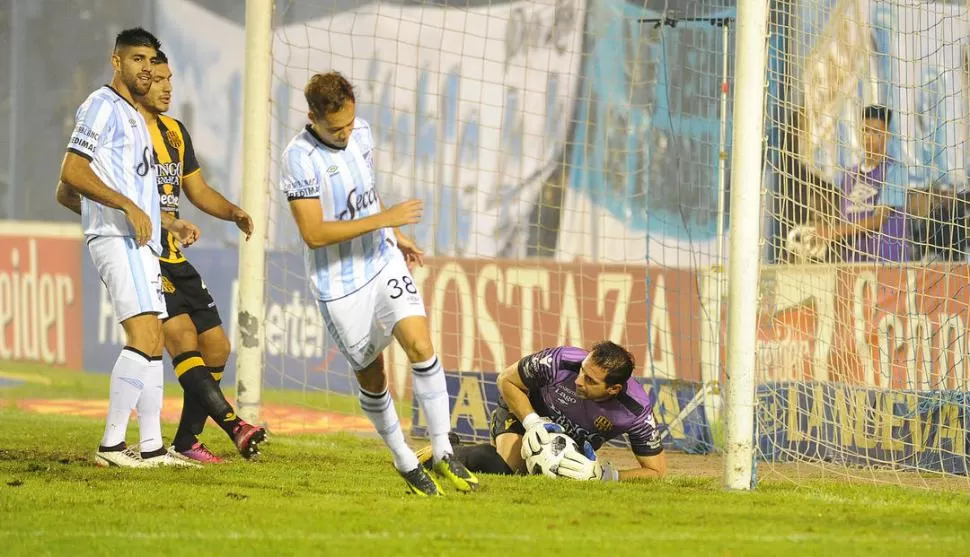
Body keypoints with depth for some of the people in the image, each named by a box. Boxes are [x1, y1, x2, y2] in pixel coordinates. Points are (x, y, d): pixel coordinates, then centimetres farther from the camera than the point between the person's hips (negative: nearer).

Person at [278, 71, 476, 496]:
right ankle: (405, 463, 24)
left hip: (383, 262, 4)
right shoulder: (299, 158, -20)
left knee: (420, 344, -15)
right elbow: (313, 233, -25)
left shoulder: (361, 133, 1)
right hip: (338, 282, -4)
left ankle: (443, 453, -10)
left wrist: (398, 237, 25)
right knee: (371, 376, 6)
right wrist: (383, 219, -25)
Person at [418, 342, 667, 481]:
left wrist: (604, 474, -37)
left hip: (574, 445, 4)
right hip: (523, 411, -4)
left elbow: (657, 471, -24)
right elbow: (506, 380, -16)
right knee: (508, 464, -31)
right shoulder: (560, 361, -36)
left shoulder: (638, 410, -33)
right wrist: (532, 422, -29)